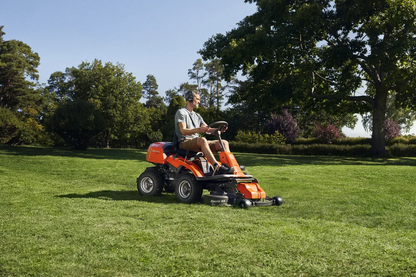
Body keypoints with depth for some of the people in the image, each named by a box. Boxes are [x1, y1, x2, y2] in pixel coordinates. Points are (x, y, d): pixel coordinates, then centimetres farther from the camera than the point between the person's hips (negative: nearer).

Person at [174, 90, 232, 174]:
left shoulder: (197, 116, 26)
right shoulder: (181, 112, 1)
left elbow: (207, 129, 14)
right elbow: (183, 131, -13)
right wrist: (199, 129, -29)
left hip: (198, 143, 8)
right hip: (185, 142, -8)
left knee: (224, 142, -6)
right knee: (202, 140, -39)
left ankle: (229, 166, -22)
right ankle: (217, 167, -49)